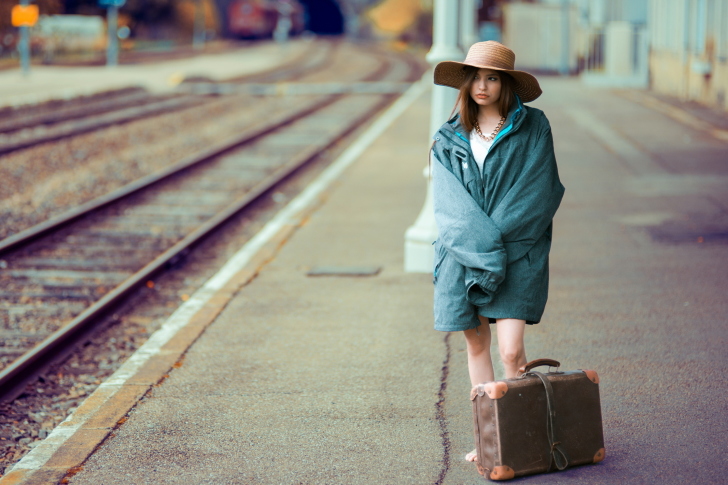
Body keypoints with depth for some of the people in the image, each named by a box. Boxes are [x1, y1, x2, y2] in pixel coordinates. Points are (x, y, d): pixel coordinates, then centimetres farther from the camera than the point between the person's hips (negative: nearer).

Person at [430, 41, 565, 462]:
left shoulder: (532, 127, 2)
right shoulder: (450, 138, 9)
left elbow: (538, 191, -5)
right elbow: (449, 202, 0)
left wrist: (498, 238, -12)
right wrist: (482, 243, -15)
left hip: (518, 252, -3)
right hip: (463, 251, 3)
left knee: (511, 349, -13)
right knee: (476, 344, 6)